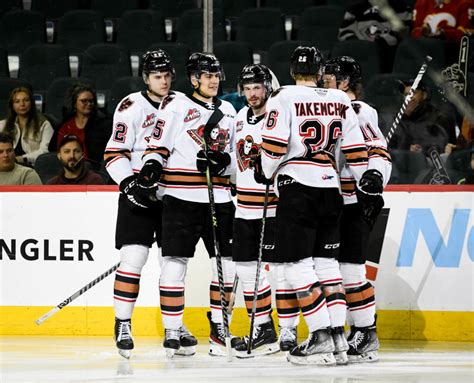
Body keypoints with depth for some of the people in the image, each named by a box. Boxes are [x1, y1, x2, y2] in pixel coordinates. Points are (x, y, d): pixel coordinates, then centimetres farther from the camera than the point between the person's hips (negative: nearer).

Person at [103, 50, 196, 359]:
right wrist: (130, 184, -22)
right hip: (139, 194, -5)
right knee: (133, 258, -12)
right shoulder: (132, 107, -8)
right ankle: (123, 325, -5)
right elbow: (115, 153, -11)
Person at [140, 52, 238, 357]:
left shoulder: (227, 111, 16)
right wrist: (152, 164, -21)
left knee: (226, 263, 6)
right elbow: (159, 144, -2)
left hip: (219, 199, 5)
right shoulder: (176, 105, 0)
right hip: (181, 198, -5)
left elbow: (237, 154, 20)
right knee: (175, 264, -7)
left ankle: (219, 327, 20)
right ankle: (172, 332, -2)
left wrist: (225, 160, -1)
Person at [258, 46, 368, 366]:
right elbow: (357, 150, 10)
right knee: (326, 260, 14)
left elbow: (273, 146, -12)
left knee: (298, 264, -4)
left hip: (297, 186, -5)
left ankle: (321, 338, -12)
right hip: (330, 188, 5)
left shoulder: (283, 97, -4)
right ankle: (336, 333, 10)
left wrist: (268, 173, 7)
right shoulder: (340, 101, 9)